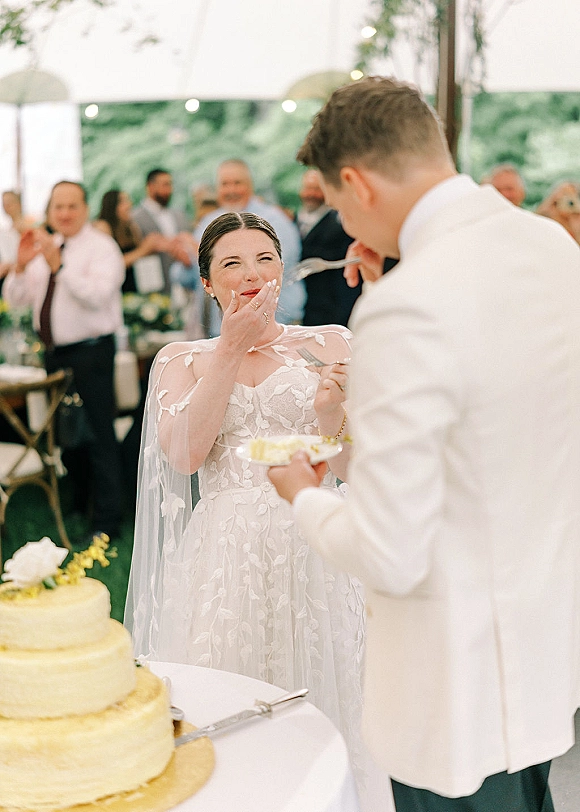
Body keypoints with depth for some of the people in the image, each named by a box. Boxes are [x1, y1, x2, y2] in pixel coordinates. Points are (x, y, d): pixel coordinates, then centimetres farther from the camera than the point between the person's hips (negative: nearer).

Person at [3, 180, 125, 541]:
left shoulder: (101, 247, -10)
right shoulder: (42, 247, 11)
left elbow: (97, 295, -26)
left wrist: (59, 266, -34)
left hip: (90, 352, -7)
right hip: (54, 350, 7)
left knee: (99, 434, -5)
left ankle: (107, 521, 3)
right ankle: (78, 501, 38)